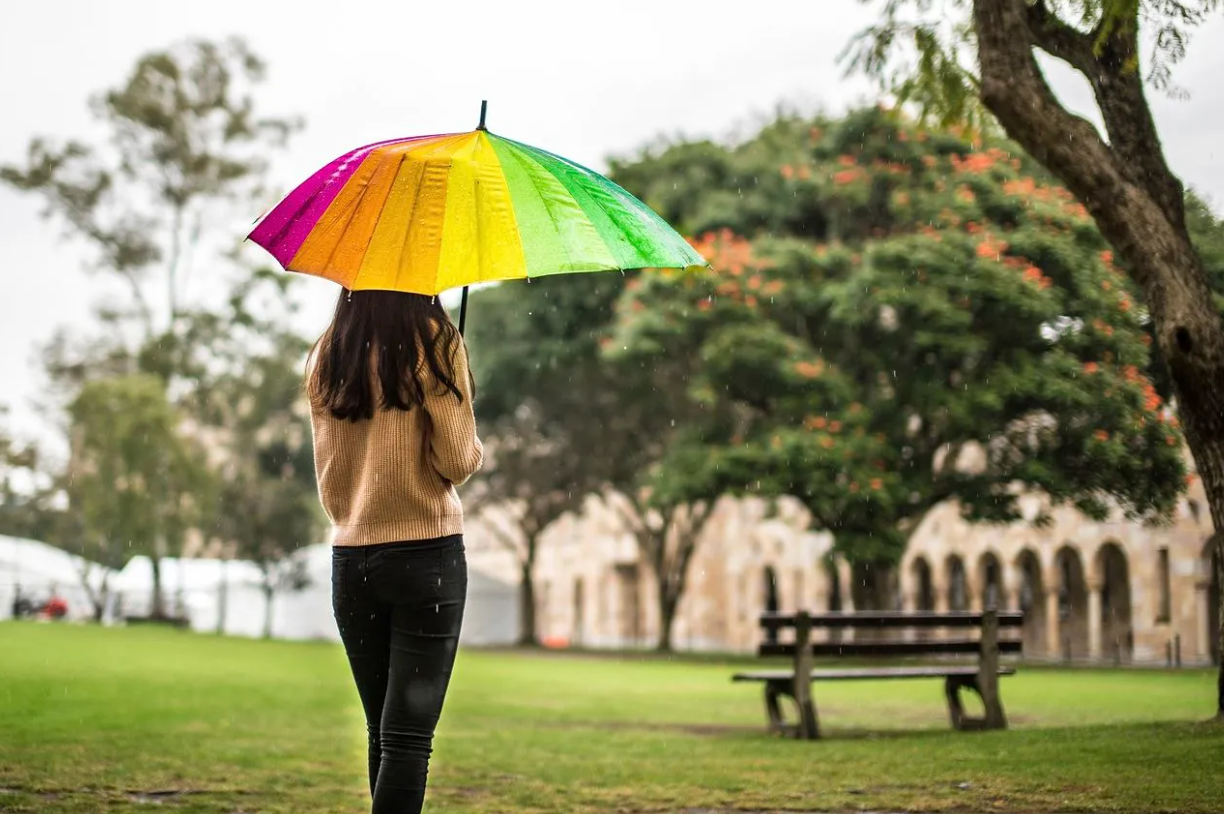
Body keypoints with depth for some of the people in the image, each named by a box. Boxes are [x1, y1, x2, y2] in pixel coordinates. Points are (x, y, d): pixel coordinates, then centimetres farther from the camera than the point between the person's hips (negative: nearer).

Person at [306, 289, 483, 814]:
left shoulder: (325, 356, 7)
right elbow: (457, 461, -10)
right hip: (427, 554, -5)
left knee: (381, 732, 14)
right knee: (408, 735, -5)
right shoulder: (434, 343, -7)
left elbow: (328, 478, 10)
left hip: (350, 559, 5)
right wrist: (474, 451, 10)